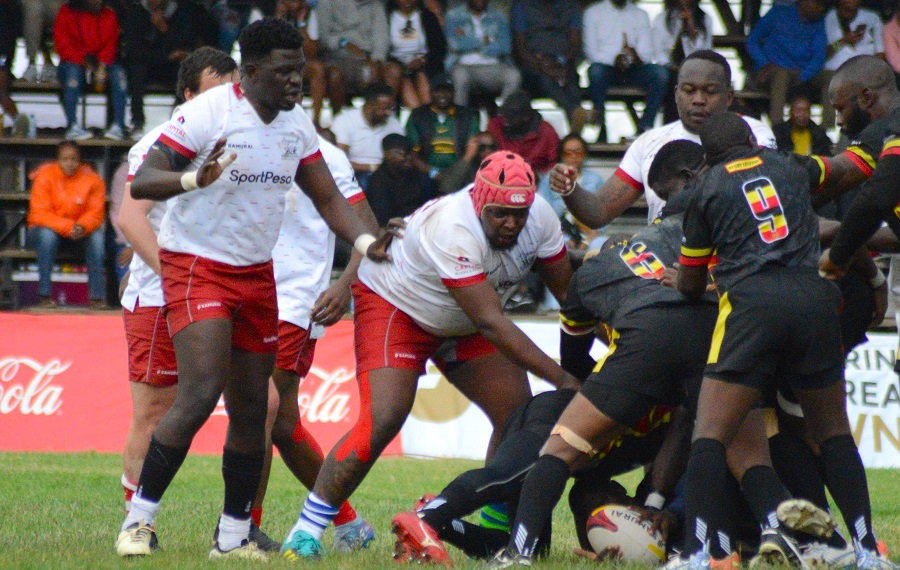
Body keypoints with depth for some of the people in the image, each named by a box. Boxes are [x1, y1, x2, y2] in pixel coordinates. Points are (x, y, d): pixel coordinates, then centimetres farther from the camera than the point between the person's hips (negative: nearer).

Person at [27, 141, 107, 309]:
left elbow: (96, 213, -9)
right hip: (46, 228, -2)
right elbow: (40, 214, -19)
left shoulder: (92, 180, -6)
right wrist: (68, 228, -33)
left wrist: (82, 227, -33)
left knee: (97, 236, -28)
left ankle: (97, 297, -28)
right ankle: (45, 295, -33)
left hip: (80, 233, 2)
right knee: (47, 234, -36)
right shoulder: (44, 177, -13)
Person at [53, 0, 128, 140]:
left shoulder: (109, 16, 8)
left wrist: (102, 64, -19)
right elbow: (62, 45, -7)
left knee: (119, 72, -28)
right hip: (75, 61, -2)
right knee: (73, 70, -36)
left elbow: (111, 45, 0)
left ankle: (118, 125, -31)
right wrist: (84, 59, -21)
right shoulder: (67, 13, 1)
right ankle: (72, 127, -40)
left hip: (101, 64, 2)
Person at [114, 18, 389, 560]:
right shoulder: (208, 113, -16)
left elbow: (327, 197, 12)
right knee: (201, 394, -20)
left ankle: (234, 537, 18)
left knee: (251, 411, 7)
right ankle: (140, 518, -9)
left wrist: (367, 242, -5)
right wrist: (195, 179, -39)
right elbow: (141, 182, -19)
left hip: (257, 273, 7)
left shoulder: (297, 123, 6)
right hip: (197, 267, -7)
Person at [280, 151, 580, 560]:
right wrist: (560, 378, -39)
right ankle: (306, 533, -16)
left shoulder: (539, 218, -17)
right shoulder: (453, 230, -38)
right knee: (382, 421, -22)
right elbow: (490, 323, -39)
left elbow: (568, 293, -4)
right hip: (394, 307, -7)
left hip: (460, 326, 7)